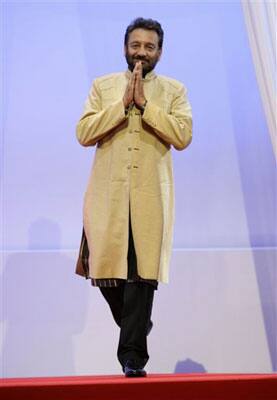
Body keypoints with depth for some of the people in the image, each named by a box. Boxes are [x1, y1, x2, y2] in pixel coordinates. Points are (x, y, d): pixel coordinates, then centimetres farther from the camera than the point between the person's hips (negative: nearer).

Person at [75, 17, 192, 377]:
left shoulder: (174, 90, 10)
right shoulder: (103, 86, 13)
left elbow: (183, 136, -6)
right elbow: (84, 133, 0)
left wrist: (144, 103, -9)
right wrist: (123, 103, -7)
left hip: (150, 196, -1)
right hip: (108, 195, 2)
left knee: (143, 275, -5)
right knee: (105, 270, 6)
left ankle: (133, 355, 8)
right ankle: (136, 326, 35)